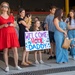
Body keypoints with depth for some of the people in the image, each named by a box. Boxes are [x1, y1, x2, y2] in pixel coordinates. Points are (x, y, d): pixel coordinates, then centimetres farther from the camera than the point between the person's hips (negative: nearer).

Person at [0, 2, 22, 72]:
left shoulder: (11, 17, 13)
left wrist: (12, 24, 0)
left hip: (12, 34, 3)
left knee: (15, 50, -1)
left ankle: (16, 65, 10)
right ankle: (7, 66, 10)